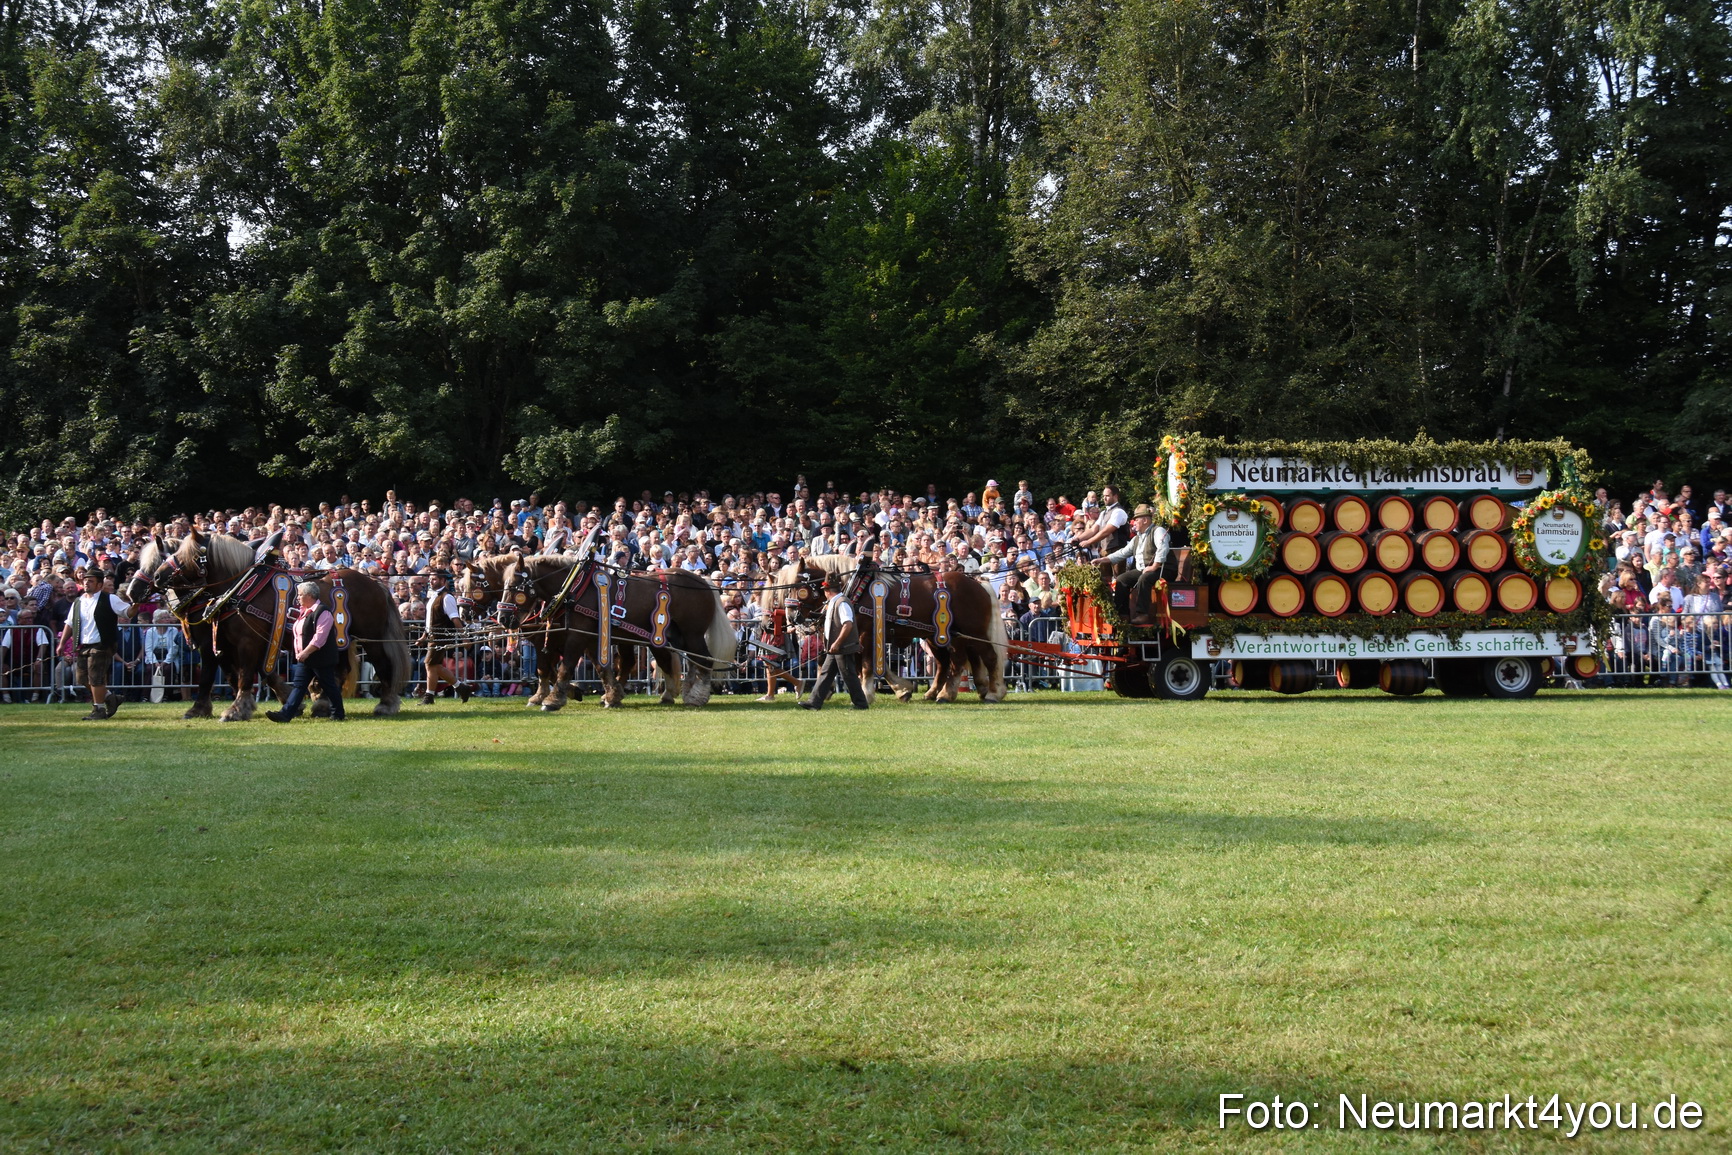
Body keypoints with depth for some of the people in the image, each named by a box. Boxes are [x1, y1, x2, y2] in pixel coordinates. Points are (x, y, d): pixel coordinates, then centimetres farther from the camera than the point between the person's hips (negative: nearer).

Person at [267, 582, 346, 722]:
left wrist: (306, 652, -27)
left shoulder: (322, 612, -16)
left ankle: (337, 714, 14)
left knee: (329, 686, 2)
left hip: (321, 659, -9)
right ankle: (286, 714, -3)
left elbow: (319, 637, -24)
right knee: (298, 685, 2)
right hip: (304, 658, 9)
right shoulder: (303, 612, 14)